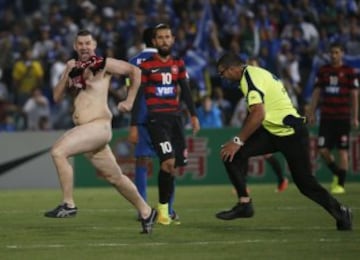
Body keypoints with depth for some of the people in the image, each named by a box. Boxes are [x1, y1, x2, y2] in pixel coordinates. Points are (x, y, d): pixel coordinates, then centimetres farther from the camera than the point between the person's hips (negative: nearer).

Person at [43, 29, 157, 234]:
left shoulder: (103, 64, -3)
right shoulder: (74, 68, 15)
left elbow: (135, 71, 4)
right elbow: (57, 97, 11)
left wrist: (130, 101, 4)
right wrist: (67, 74, -2)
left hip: (99, 125, -7)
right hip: (83, 129, 7)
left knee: (59, 151, -23)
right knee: (114, 177, 13)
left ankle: (68, 205, -18)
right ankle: (146, 212, 26)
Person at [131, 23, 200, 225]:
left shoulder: (178, 64, 12)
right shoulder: (146, 66, -1)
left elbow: (186, 91, 16)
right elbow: (138, 96, -1)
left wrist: (194, 115, 6)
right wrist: (134, 125, -4)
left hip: (175, 117, 5)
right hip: (156, 119, -5)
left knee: (173, 166, 1)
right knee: (168, 162, -18)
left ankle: (166, 207, 9)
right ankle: (163, 208, -7)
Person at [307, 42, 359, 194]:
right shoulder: (323, 71, 10)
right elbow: (316, 93, 12)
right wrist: (311, 113, 6)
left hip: (343, 118, -3)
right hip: (326, 117, 3)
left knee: (343, 151, -3)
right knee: (323, 149, -2)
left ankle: (341, 184, 4)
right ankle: (336, 174, 23)